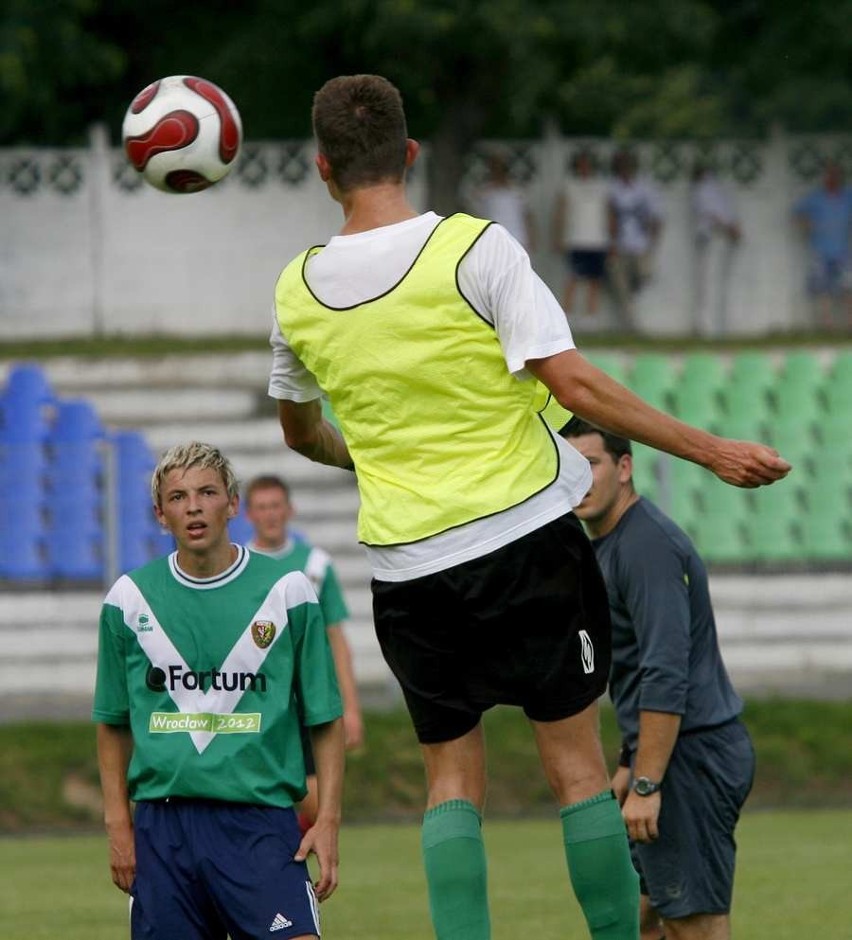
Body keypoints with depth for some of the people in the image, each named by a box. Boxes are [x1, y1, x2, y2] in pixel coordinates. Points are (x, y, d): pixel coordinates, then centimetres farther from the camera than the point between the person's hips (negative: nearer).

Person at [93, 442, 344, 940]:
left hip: (260, 819, -2)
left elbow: (326, 719, 6)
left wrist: (328, 819, -3)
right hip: (162, 824, 2)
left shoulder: (287, 591, 2)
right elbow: (113, 722, 15)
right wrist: (118, 823, 7)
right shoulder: (129, 599, 7)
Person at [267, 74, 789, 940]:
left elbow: (298, 431, 20)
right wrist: (708, 450, -9)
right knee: (575, 763, 6)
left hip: (407, 567, 3)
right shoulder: (475, 249, -11)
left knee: (451, 777, 11)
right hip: (526, 537, -3)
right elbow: (573, 384, -16)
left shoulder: (297, 292, 2)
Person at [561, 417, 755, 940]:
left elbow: (666, 676, -23)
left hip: (691, 754, -11)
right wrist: (630, 766, 25)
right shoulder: (609, 546, 17)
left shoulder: (648, 546, -16)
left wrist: (646, 784, -25)